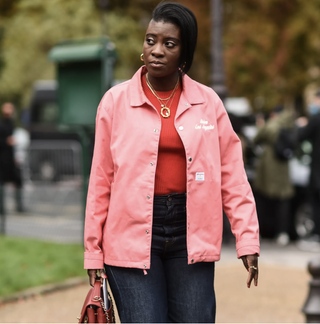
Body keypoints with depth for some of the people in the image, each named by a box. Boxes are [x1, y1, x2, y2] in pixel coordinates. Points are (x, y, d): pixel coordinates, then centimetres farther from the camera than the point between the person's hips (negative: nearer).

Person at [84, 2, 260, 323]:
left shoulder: (208, 102, 5)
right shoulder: (116, 101, 2)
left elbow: (232, 176, 6)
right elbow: (100, 180, 4)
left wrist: (247, 240, -1)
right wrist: (93, 252, 3)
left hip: (191, 233, 2)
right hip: (133, 233, -1)